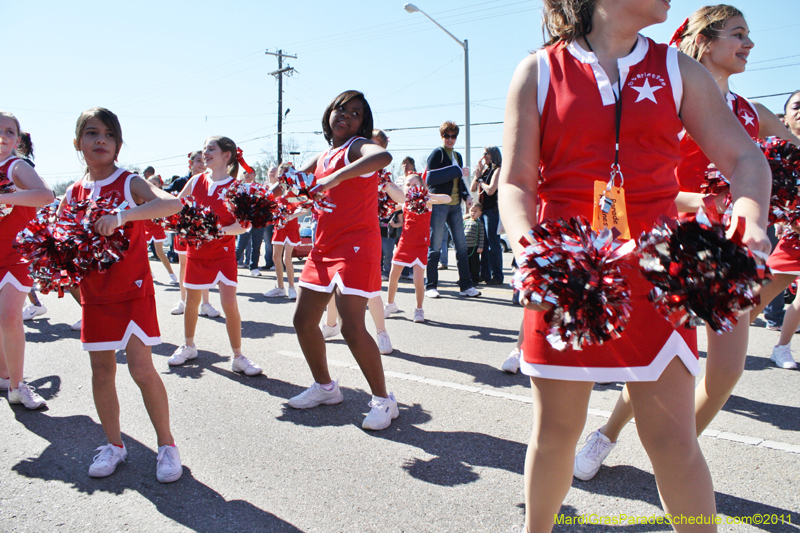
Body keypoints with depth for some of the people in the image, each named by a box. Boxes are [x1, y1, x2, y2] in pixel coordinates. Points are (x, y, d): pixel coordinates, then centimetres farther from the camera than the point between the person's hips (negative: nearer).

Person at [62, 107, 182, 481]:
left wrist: (123, 215, -39)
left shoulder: (130, 183, -8)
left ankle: (166, 444, 7)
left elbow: (172, 203, -27)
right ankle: (114, 444, 25)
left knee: (141, 368, -9)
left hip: (133, 291, -4)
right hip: (94, 293, 5)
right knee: (101, 369, 8)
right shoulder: (74, 193, 6)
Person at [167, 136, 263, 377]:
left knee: (229, 303, -12)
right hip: (196, 250, 4)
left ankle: (238, 357, 2)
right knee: (191, 301, 14)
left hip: (223, 252, -4)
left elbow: (243, 225, -14)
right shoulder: (197, 180, 1)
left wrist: (220, 230, -29)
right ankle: (188, 346, 35)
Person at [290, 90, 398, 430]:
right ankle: (324, 387, 30)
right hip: (323, 246, 9)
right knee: (304, 320, 12)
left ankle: (383, 400, 1)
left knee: (352, 327, -15)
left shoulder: (358, 147, -7)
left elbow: (384, 156, -31)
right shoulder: (322, 157, 16)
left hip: (356, 245, -8)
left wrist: (335, 178, -39)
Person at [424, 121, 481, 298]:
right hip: (439, 204, -7)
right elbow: (431, 179, -17)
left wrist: (466, 195, 4)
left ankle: (465, 285, 9)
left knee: (461, 245, 5)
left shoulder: (457, 156, 18)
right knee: (434, 247, -2)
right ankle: (430, 286, 5)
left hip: (455, 205, 7)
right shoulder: (437, 154, -4)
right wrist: (457, 171, -16)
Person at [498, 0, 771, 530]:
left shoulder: (678, 70, 9)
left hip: (654, 272, 2)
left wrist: (752, 216, -15)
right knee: (555, 430, 9)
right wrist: (527, 249, -22)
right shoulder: (538, 72, 3)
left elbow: (743, 156, 7)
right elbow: (516, 183, -3)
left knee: (674, 440, 1)